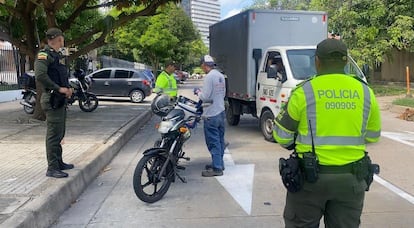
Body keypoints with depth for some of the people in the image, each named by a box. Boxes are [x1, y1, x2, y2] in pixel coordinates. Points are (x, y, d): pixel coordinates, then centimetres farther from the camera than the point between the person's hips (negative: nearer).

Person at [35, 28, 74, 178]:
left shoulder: (57, 55, 19)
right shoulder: (45, 54, -11)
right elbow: (40, 75, -25)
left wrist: (68, 88, 8)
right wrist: (58, 88, -21)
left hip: (61, 100, 10)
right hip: (52, 100, -10)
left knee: (59, 134, 18)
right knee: (54, 134, -7)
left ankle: (58, 162, 30)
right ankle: (52, 168, -2)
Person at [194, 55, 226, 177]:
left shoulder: (209, 77, -17)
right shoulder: (221, 76, 10)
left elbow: (205, 97, -20)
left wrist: (198, 92, 0)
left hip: (211, 115, -9)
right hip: (221, 112, 9)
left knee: (213, 142, -4)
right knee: (219, 140, 16)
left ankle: (217, 168, -1)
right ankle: (219, 163, 26)